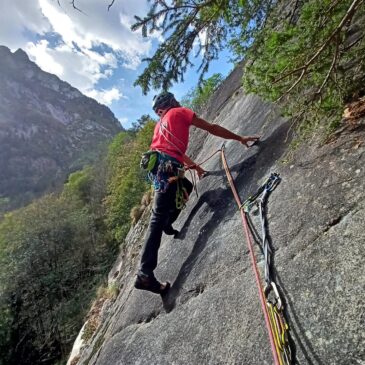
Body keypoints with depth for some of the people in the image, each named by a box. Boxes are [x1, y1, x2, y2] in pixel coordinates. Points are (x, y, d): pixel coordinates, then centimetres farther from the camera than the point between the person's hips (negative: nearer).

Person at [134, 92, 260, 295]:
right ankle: (145, 274, -10)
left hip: (158, 166, 8)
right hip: (165, 167, -8)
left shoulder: (161, 124, 31)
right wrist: (240, 138, 18)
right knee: (158, 217, -11)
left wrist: (195, 166, 39)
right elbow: (212, 128, 10)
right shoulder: (179, 112, 10)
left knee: (186, 187, 29)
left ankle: (167, 224, 25)